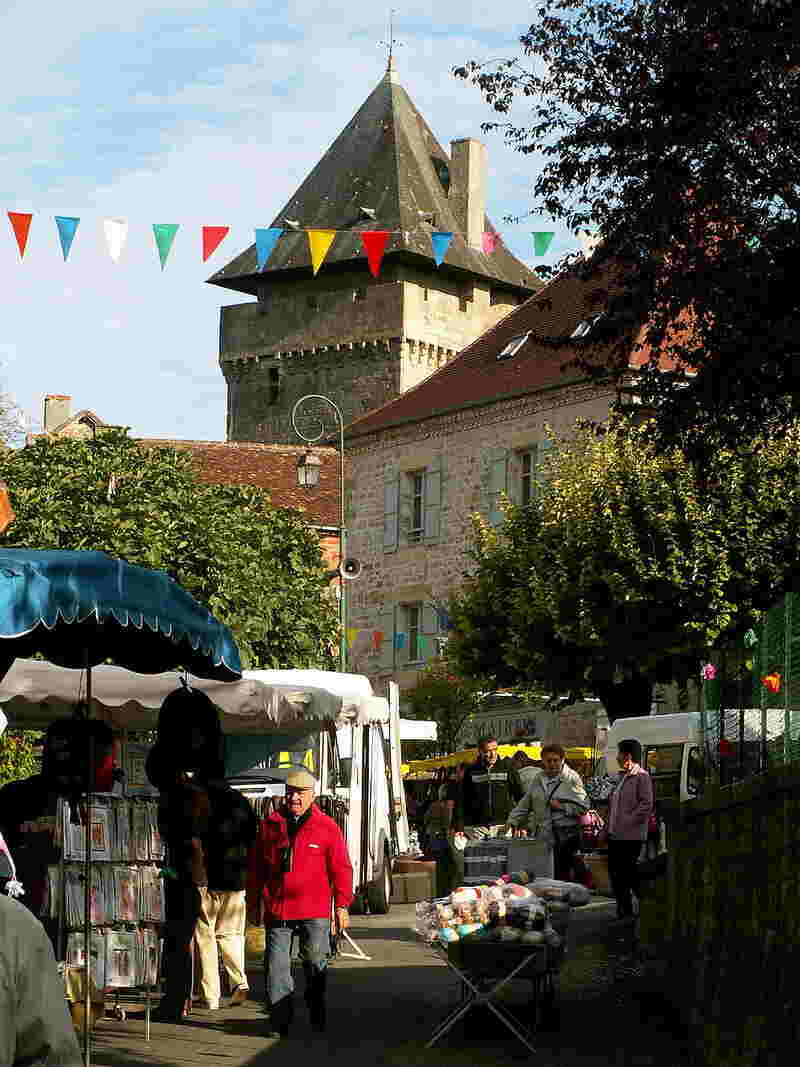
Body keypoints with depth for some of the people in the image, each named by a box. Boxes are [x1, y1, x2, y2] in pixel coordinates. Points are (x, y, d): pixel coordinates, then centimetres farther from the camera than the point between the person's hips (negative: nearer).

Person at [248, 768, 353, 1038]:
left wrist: (342, 905, -1)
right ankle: (280, 1020, 7)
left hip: (314, 912, -2)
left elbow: (341, 869, 2)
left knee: (316, 964, 6)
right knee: (276, 966, 0)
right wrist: (254, 904, 12)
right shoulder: (269, 825, 8)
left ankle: (317, 1016, 25)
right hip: (276, 910, 2)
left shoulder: (327, 827, 2)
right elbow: (256, 868, 14)